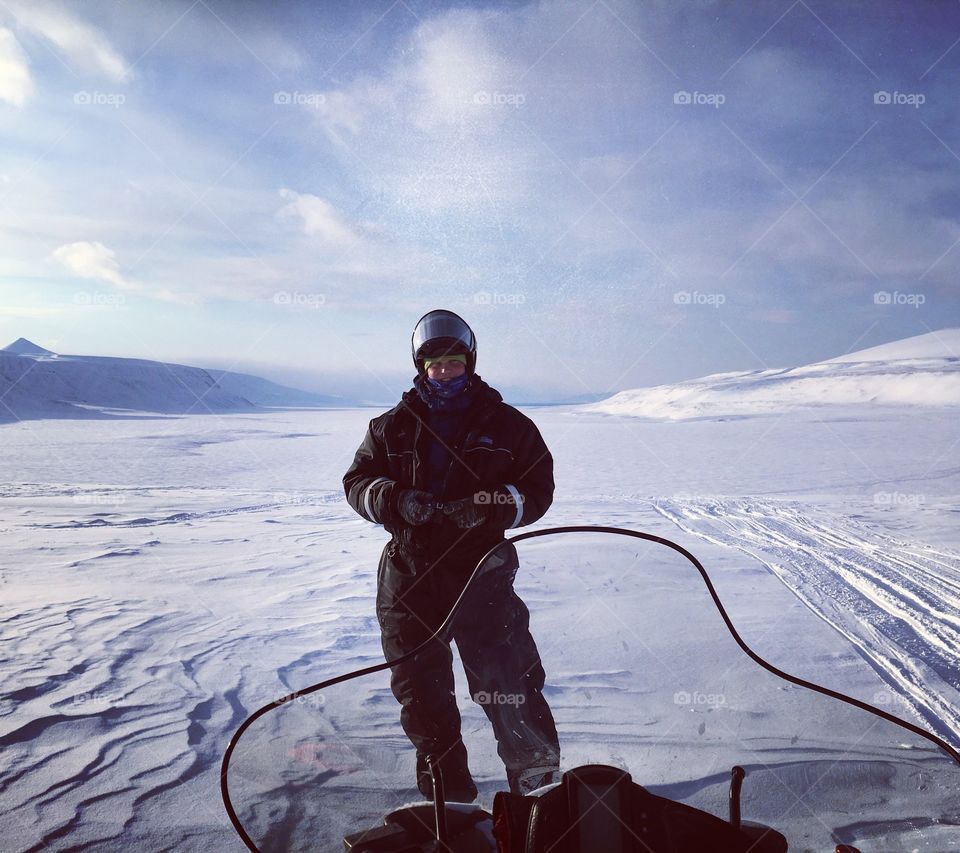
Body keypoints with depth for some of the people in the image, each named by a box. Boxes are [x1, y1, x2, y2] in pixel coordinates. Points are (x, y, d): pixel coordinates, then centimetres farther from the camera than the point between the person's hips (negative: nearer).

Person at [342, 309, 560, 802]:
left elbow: (538, 489, 1)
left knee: (510, 686, -2)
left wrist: (493, 507, -19)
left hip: (482, 574, -2)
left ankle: (540, 787, 16)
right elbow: (357, 482, 8)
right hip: (410, 576, 3)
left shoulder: (507, 424, 4)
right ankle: (446, 792, 29)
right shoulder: (392, 427, 8)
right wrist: (395, 500, -13)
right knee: (420, 689, 12)